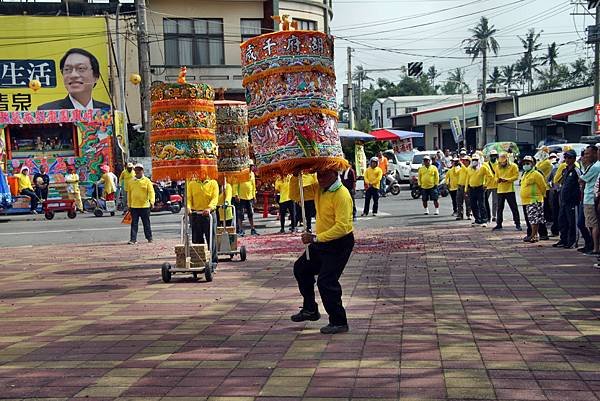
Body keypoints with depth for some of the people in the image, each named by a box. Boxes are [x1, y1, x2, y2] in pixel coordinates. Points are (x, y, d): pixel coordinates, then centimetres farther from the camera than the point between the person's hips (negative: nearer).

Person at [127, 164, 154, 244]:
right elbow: (129, 193, 14)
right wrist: (129, 205, 12)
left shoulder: (147, 181, 0)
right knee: (134, 223, 0)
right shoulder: (131, 182, 9)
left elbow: (151, 191, -7)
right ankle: (133, 239, 1)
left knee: (146, 223, 7)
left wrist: (152, 201, -21)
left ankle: (149, 238, 19)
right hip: (134, 206, 2)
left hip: (145, 206, -2)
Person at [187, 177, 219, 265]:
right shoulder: (191, 184, 10)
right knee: (197, 238, 4)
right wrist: (188, 207, -17)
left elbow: (215, 198, -7)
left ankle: (213, 260, 8)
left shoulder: (213, 183, 4)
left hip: (209, 214, -2)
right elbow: (189, 197, 3)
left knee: (211, 238, 0)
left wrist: (209, 208, -24)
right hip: (195, 214, 2)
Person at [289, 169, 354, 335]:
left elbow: (342, 227, -31)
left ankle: (339, 322, -2)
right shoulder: (318, 189, 1)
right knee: (301, 268, 20)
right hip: (322, 241, 10)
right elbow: (295, 195, 12)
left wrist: (316, 238, -34)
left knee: (326, 281, -15)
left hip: (340, 243, -10)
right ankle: (310, 309, 32)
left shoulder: (341, 195, -25)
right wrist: (295, 178, -6)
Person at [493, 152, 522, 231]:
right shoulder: (498, 167, 10)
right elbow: (496, 177, 14)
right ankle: (499, 224, 16)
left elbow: (516, 176, -7)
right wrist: (498, 180, -10)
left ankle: (517, 224, 4)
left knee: (514, 208, -2)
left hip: (510, 190, -4)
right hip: (500, 190, 4)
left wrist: (507, 180, -19)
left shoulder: (513, 166, -3)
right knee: (500, 208, 8)